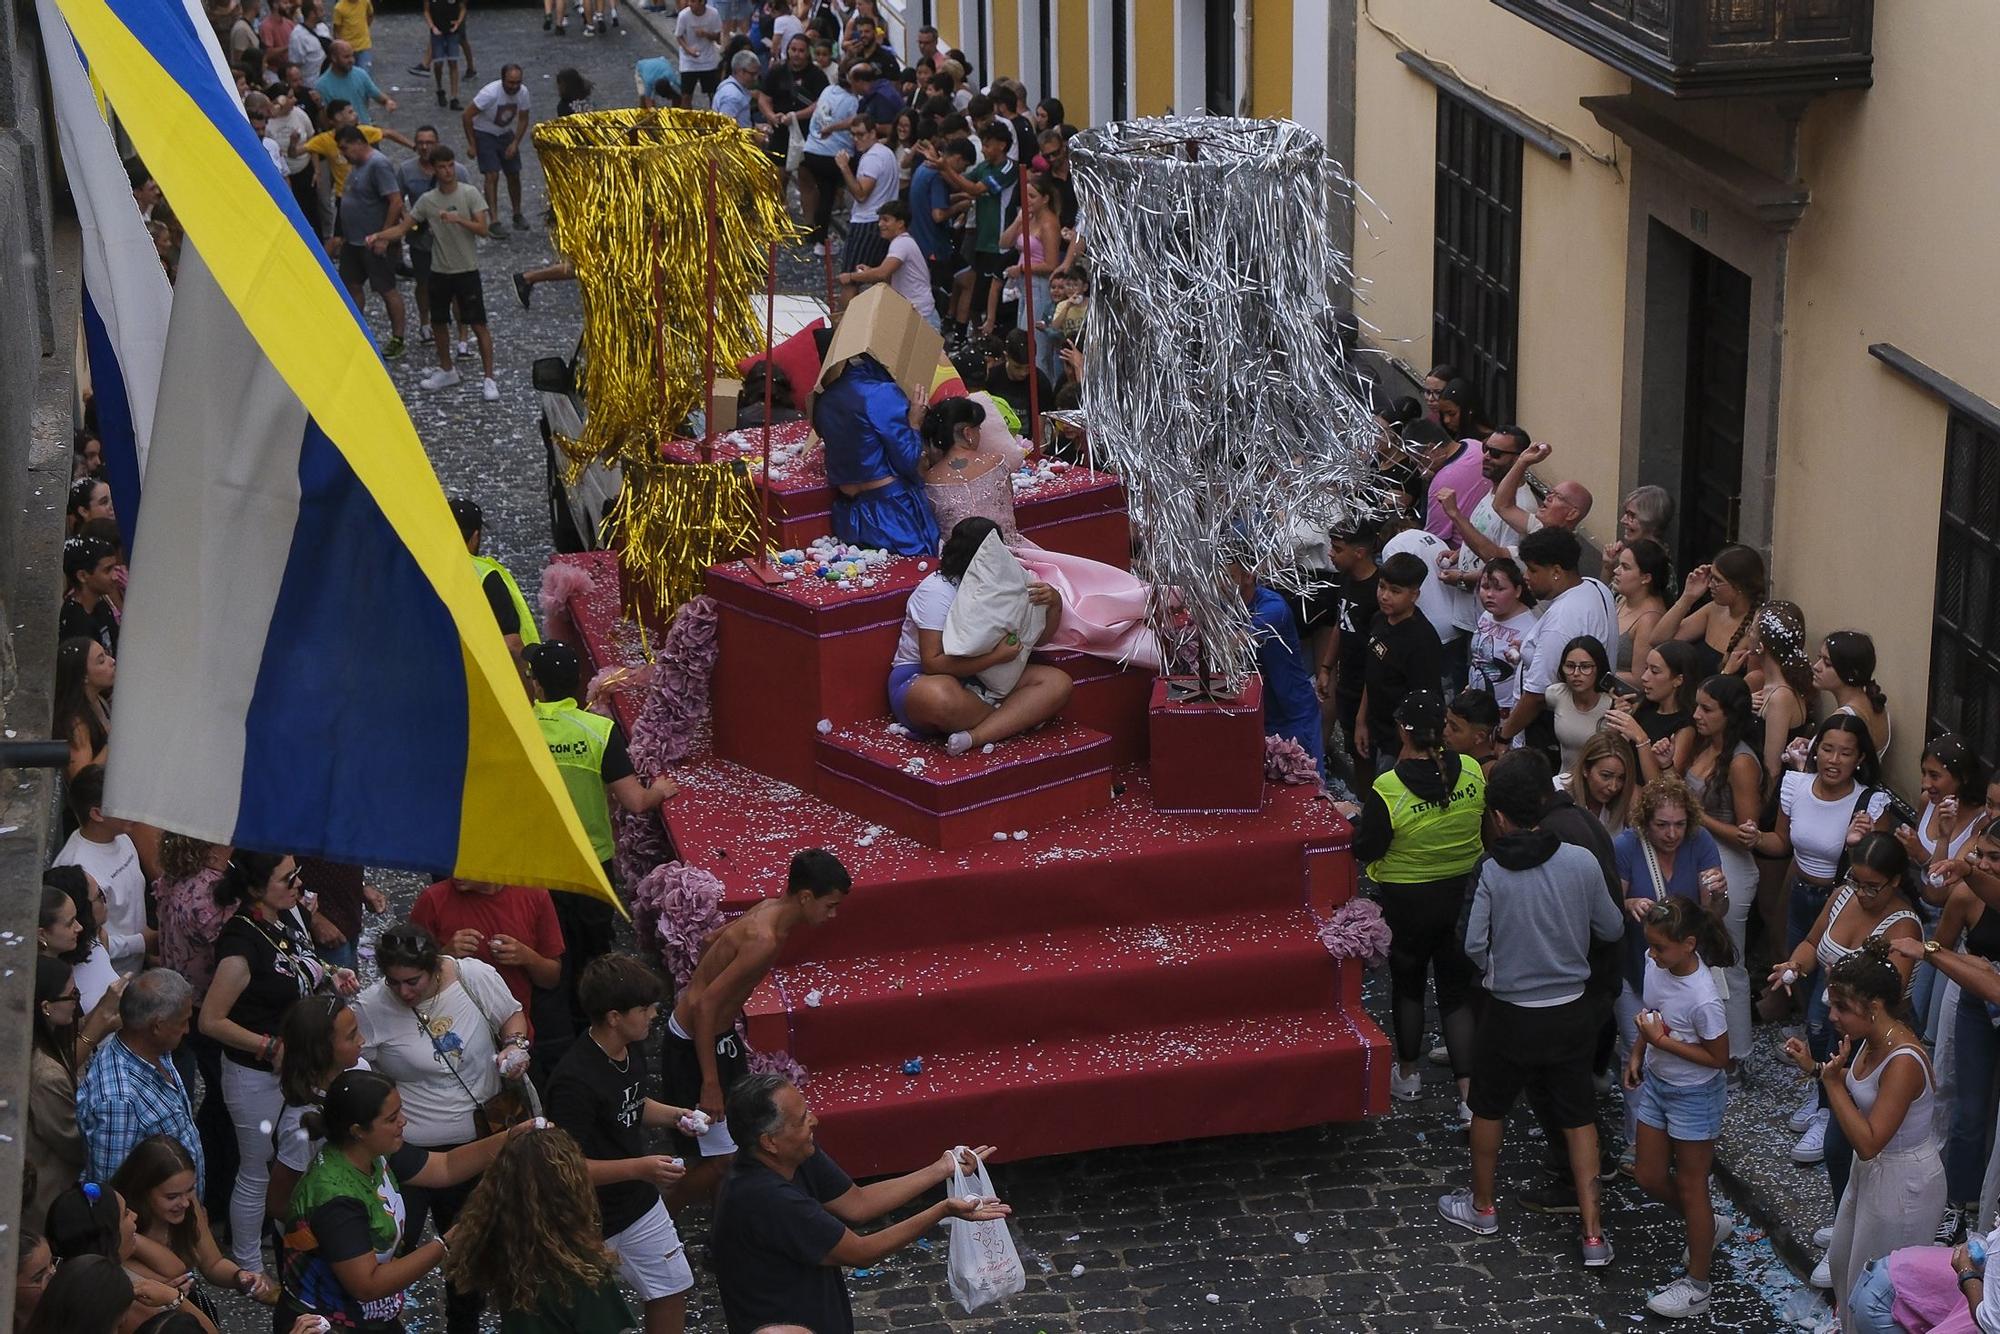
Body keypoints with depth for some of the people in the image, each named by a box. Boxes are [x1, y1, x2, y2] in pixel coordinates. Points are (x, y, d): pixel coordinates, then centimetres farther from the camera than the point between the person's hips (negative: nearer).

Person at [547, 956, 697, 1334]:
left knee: (672, 1289, 17)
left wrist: (674, 1115, -1)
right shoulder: (574, 1081, -30)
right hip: (595, 1221, -8)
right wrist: (639, 1168, -32)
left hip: (641, 1202, 8)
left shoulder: (633, 1050, -2)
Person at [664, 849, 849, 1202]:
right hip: (692, 1046, -10)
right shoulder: (765, 940, -30)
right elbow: (705, 1005, -30)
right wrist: (710, 1084, -26)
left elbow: (712, 941, 17)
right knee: (722, 1157, -5)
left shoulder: (769, 909, -1)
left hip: (720, 1033, 10)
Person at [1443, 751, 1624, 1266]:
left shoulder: (1493, 874, -19)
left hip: (1511, 1015, -2)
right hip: (1572, 1011, 2)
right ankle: (1593, 1233, 13)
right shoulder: (1582, 862, -13)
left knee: (1488, 1108, 20)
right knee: (1578, 1117, 13)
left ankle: (1482, 1207, 36)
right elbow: (1611, 929, -2)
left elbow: (1474, 946, -16)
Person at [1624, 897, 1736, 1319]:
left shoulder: (1703, 999, -33)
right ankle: (1708, 1226, 46)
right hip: (1657, 1083, 8)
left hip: (1694, 1096, -8)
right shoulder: (1657, 963, -12)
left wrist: (1663, 1041, -26)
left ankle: (1696, 1287, 24)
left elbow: (1719, 1058, -23)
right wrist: (1637, 1055, 5)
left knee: (1689, 1186, 8)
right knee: (1649, 1177, 18)